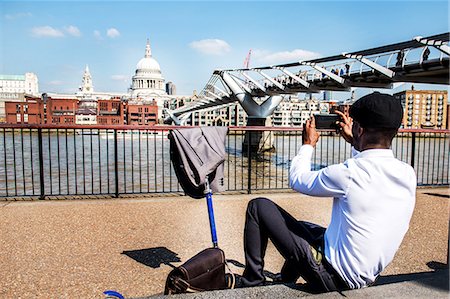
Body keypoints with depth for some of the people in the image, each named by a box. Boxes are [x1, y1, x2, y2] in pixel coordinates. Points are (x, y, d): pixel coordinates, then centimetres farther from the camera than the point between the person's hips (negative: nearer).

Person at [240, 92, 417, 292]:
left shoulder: (349, 173, -27)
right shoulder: (408, 174, -6)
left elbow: (297, 180, -9)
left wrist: (308, 144, 6)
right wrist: (354, 143, 20)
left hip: (333, 277, -8)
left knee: (259, 206, 0)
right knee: (303, 227, 33)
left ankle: (252, 284, 14)